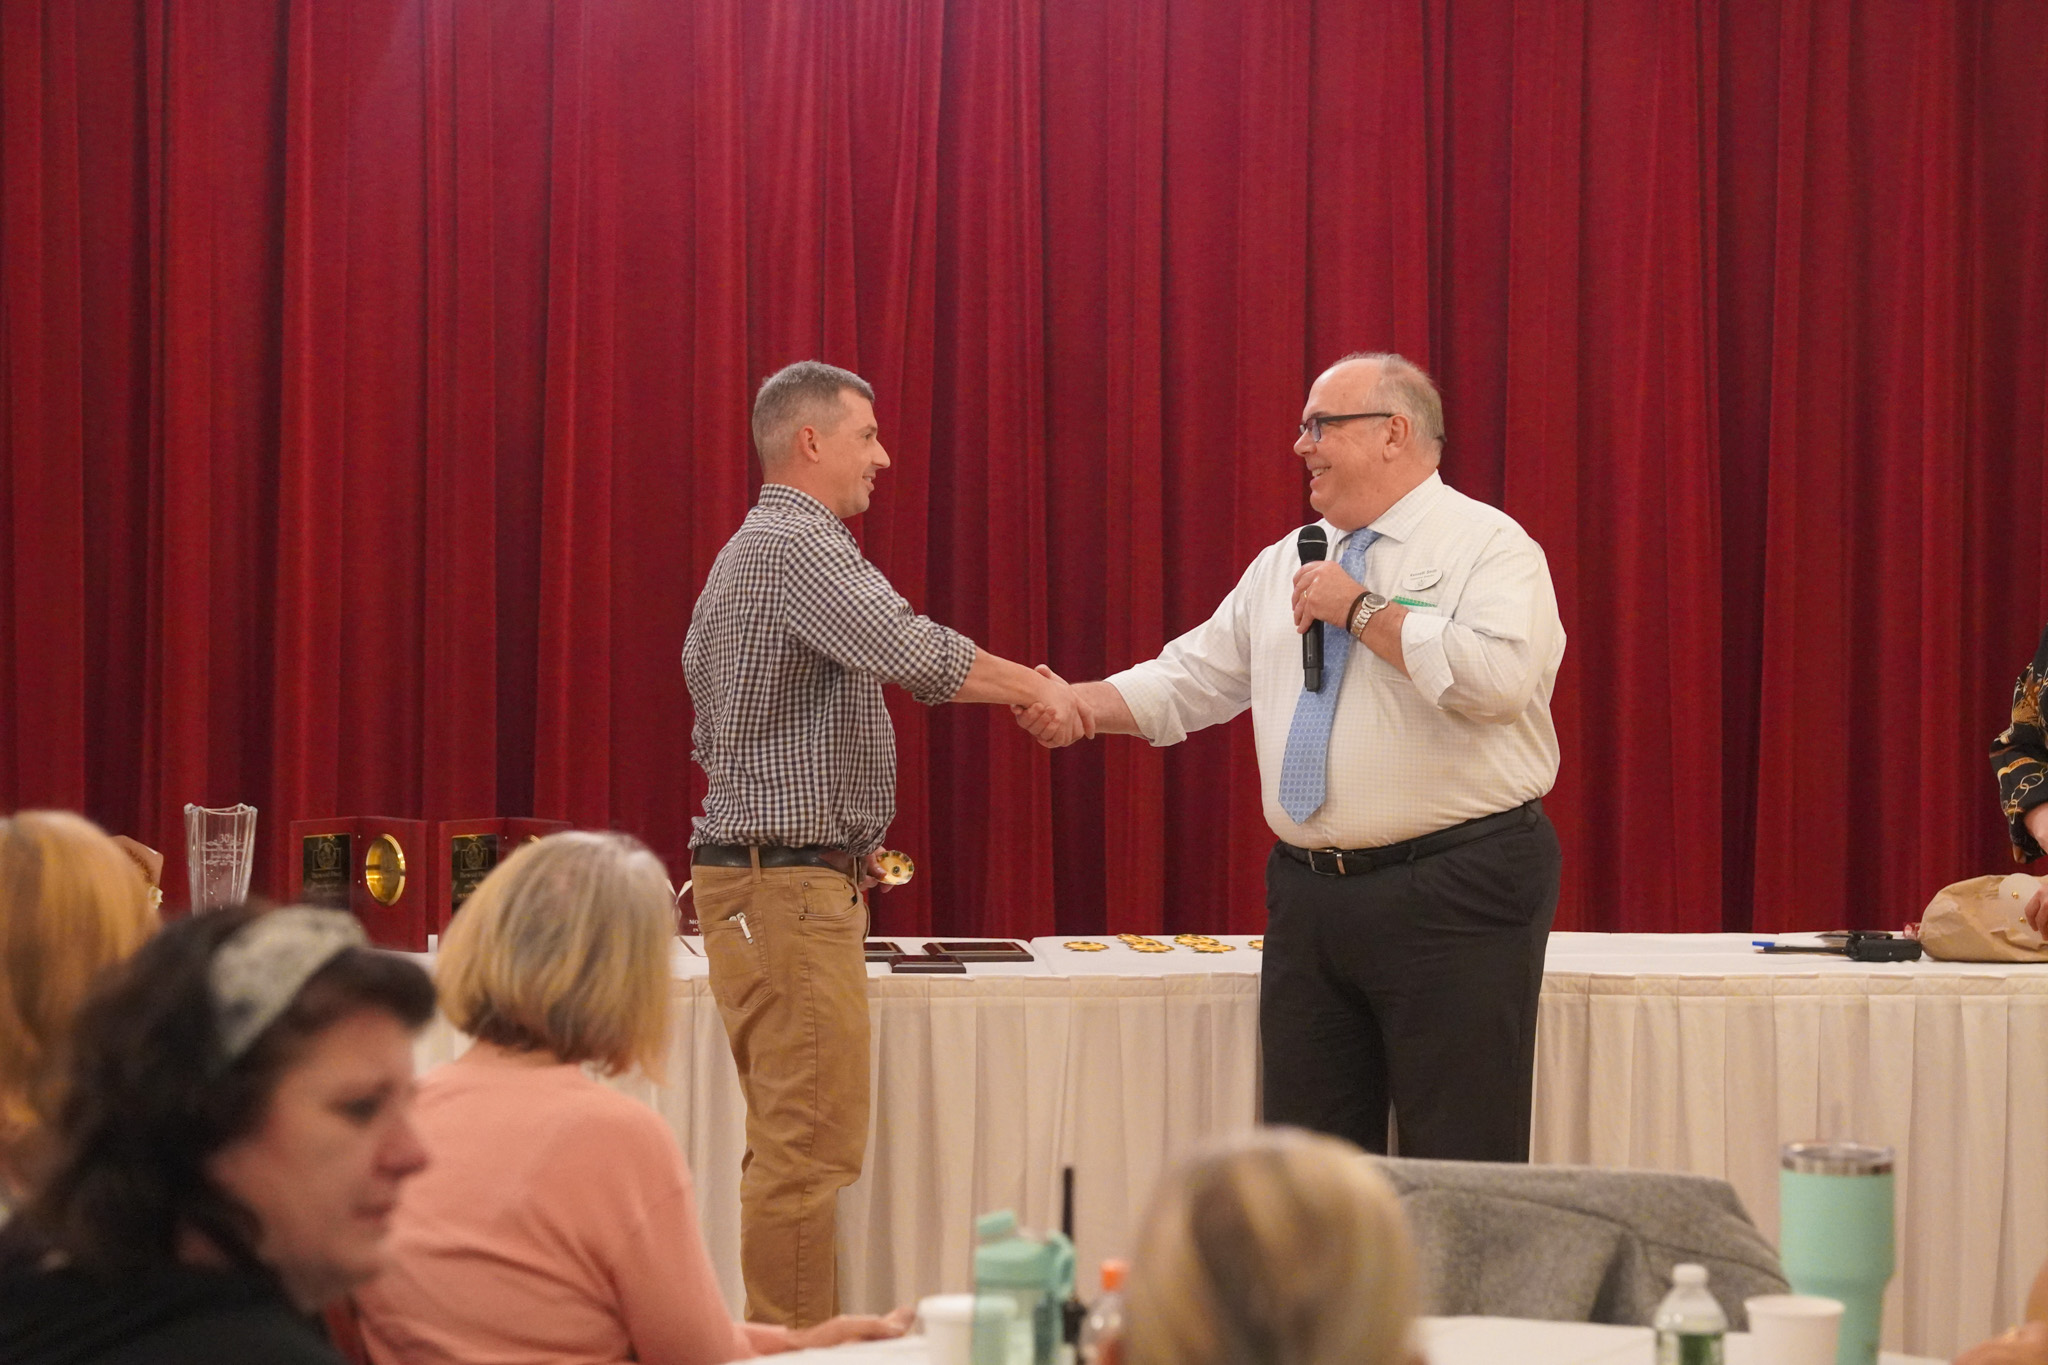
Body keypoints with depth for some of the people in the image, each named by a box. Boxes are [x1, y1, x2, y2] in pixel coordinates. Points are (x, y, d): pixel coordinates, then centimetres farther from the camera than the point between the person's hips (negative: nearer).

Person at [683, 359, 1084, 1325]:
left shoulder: (748, 553, 21)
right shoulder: (798, 544, -13)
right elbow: (914, 653, -28)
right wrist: (1034, 687, -16)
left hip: (756, 876, 11)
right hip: (789, 883, -11)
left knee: (792, 1141, 12)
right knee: (810, 1146, -11)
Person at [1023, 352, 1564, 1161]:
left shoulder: (1490, 548, -6)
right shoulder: (1285, 565, 17)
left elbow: (1501, 678, -23)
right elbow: (1193, 679, 19)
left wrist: (1364, 611, -16)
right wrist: (1082, 706, 3)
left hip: (1452, 900, -7)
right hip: (1308, 896, 7)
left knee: (1462, 1172, -3)